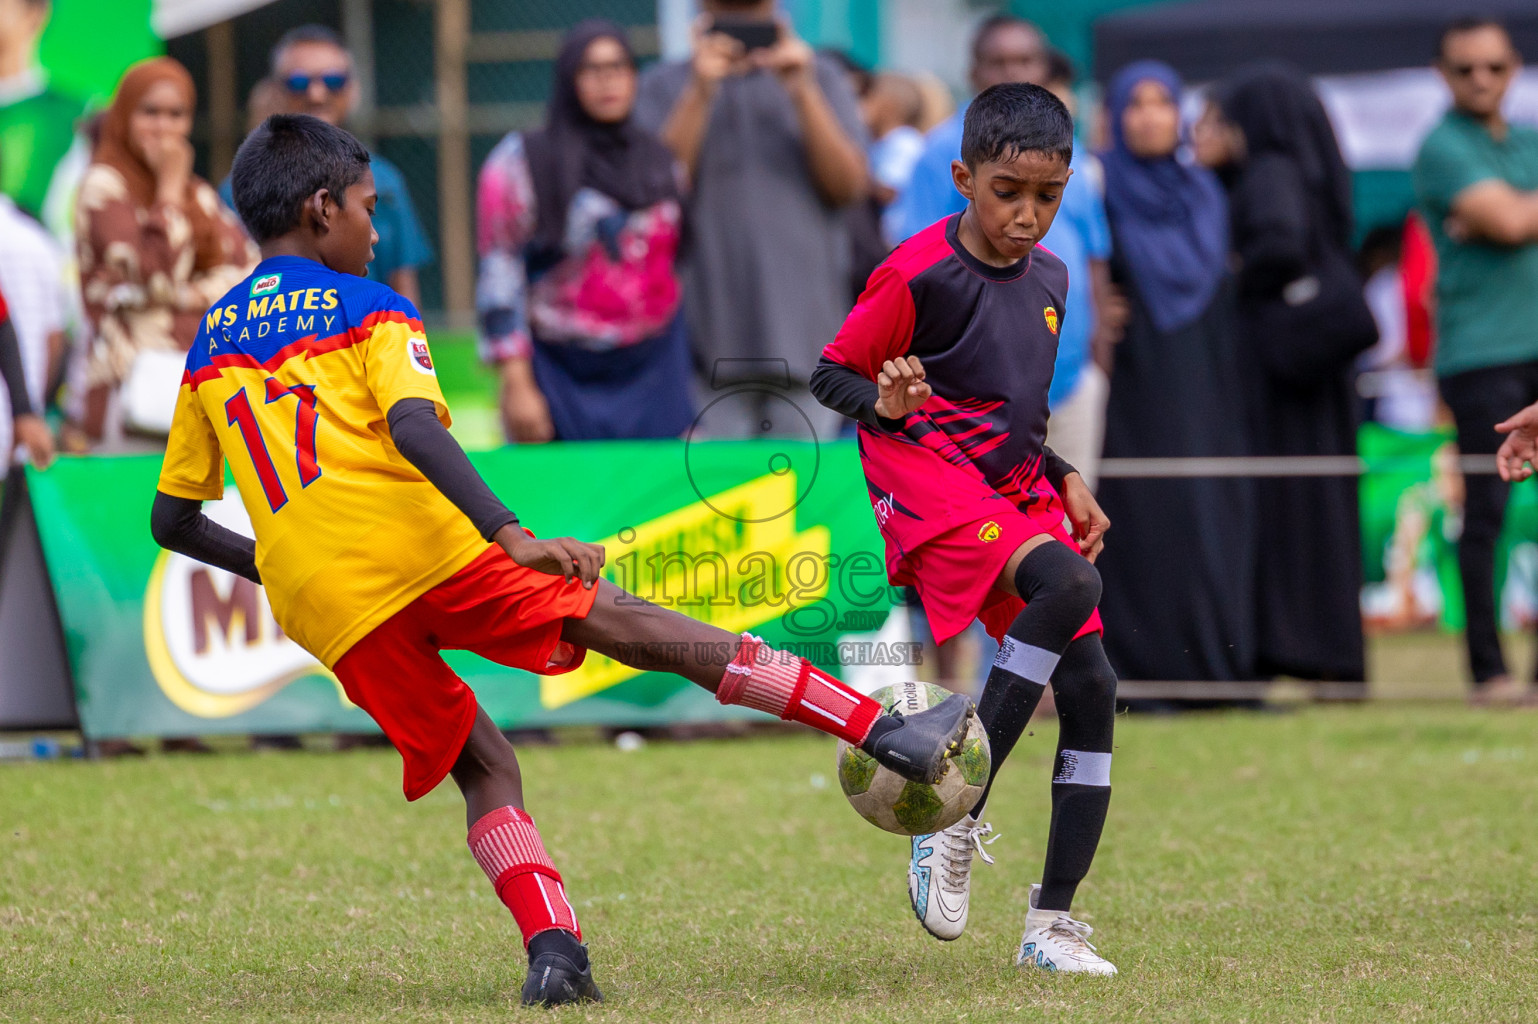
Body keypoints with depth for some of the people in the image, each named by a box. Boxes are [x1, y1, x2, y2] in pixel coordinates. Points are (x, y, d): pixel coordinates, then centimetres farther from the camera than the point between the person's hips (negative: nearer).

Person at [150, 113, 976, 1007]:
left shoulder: (208, 350, 22)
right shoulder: (369, 311, 6)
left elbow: (173, 522, 23)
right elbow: (412, 428, -15)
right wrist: (513, 538, -23)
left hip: (323, 611, 5)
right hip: (421, 547, -5)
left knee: (484, 768, 14)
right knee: (631, 625, -1)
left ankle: (552, 948, -9)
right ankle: (886, 731, -7)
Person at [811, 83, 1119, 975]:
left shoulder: (1049, 278, 12)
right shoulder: (918, 274, -11)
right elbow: (831, 374, -5)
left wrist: (1065, 480, 12)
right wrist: (883, 404, -25)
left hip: (1018, 491, 8)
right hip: (930, 479, -8)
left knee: (1092, 689, -1)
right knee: (1071, 585, -33)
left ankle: (1053, 923, 5)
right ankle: (954, 818, -28)